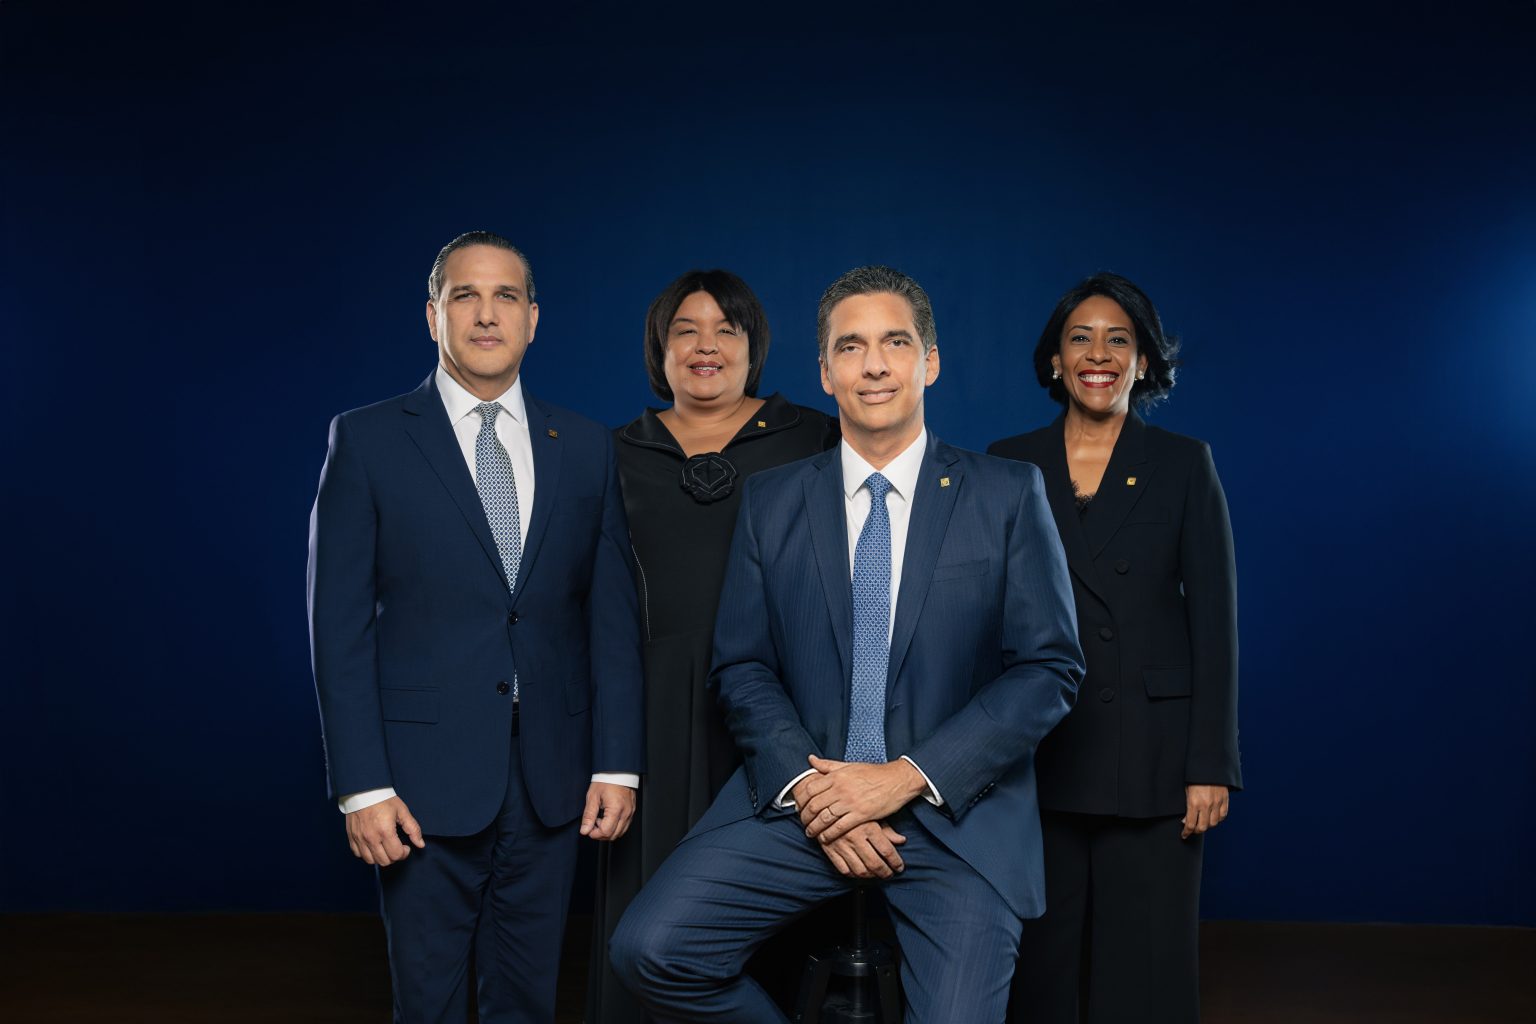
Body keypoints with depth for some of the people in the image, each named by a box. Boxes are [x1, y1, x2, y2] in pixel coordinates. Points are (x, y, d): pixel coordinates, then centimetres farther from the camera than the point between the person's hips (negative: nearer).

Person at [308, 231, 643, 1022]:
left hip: (550, 779, 3)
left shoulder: (585, 449, 7)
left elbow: (612, 616, 7)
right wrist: (361, 785, -10)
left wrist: (617, 764, 1)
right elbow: (339, 624, -4)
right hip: (426, 778, -2)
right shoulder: (367, 440, -2)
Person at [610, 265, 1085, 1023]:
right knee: (652, 948, -16)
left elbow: (1049, 669, -3)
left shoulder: (1008, 495, 2)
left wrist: (908, 777, -13)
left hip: (958, 810, -1)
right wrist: (805, 782, -11)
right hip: (803, 794, 2)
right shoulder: (771, 500, 9)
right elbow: (742, 668, 7)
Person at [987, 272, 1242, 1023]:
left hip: (1151, 757, -1)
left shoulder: (1183, 465, 3)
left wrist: (1211, 765, -6)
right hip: (1035, 753, 1)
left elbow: (1213, 621, 0)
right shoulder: (1010, 465, 6)